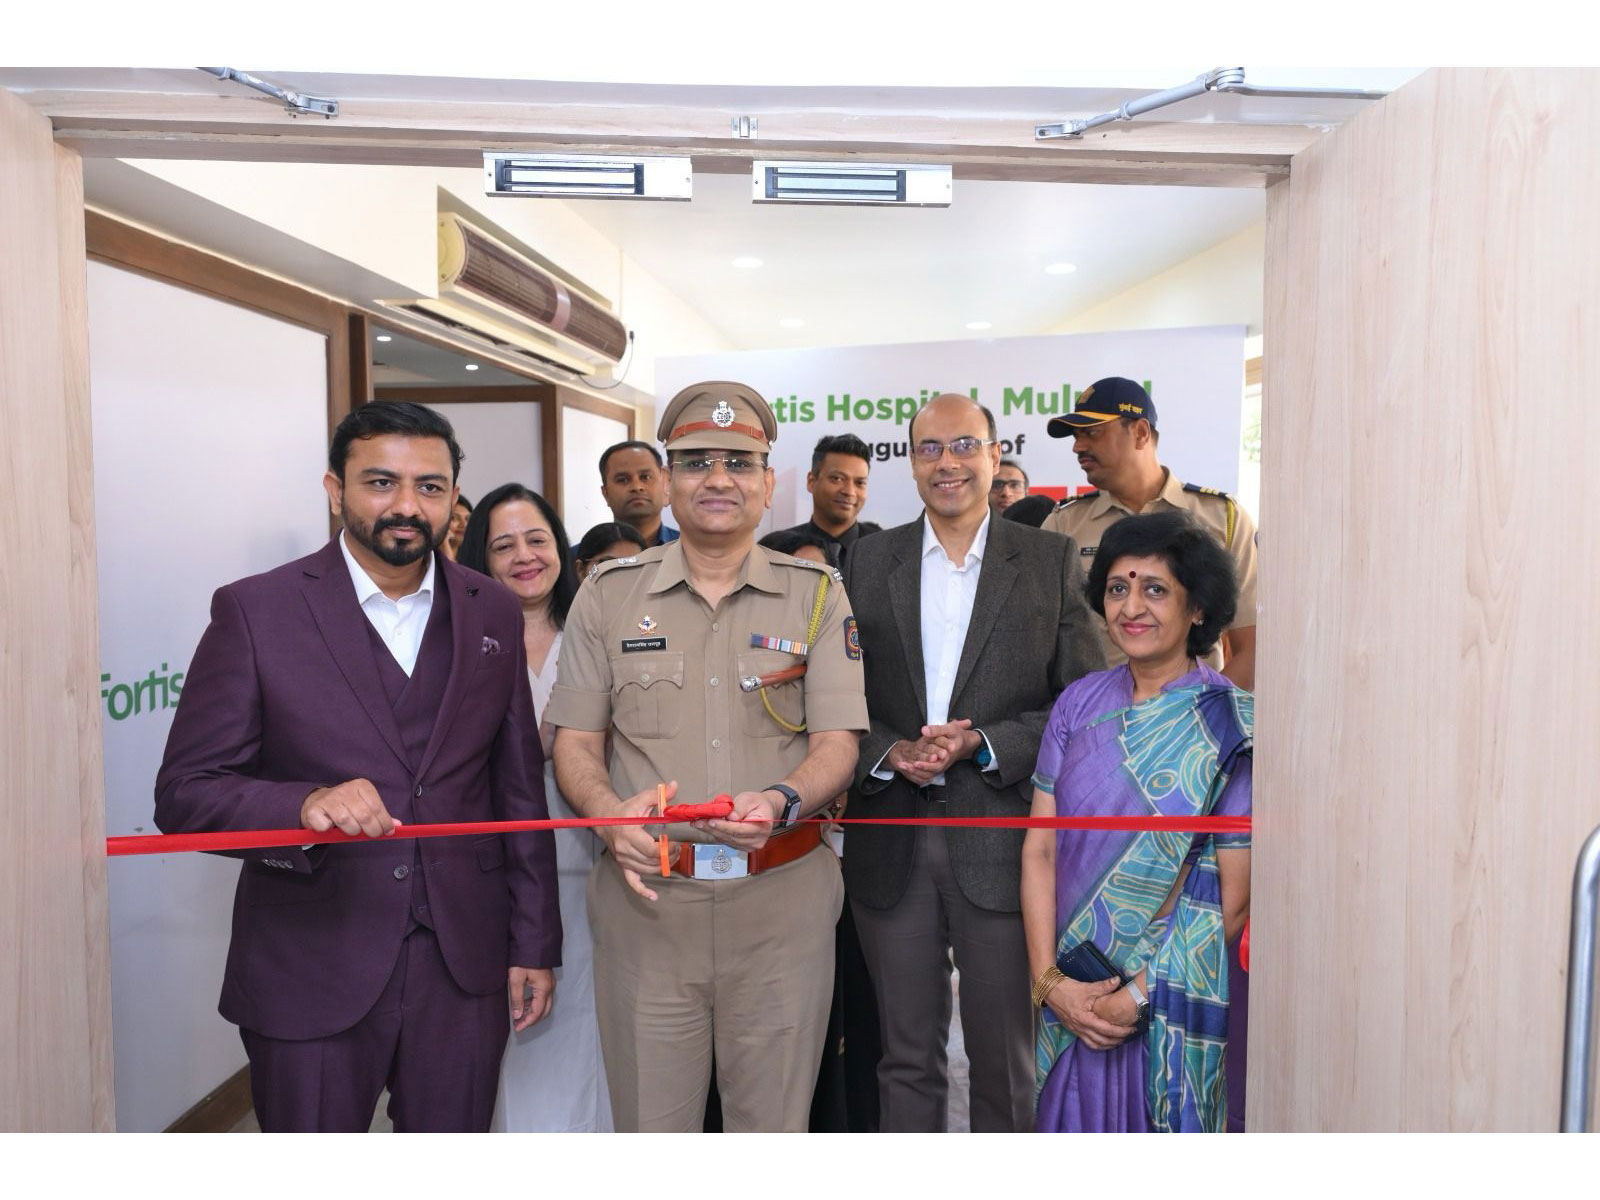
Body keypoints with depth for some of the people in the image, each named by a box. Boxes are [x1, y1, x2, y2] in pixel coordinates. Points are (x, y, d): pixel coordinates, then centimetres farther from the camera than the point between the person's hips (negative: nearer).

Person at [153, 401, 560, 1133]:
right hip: (311, 977, -2)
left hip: (465, 966, 3)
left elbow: (520, 788, 6)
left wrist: (534, 943, 6)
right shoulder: (254, 611, -6)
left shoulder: (495, 614, 3)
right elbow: (184, 794, -8)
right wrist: (306, 806, -27)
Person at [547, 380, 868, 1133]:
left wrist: (782, 802, -21)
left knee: (774, 1120, 12)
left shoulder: (816, 595, 4)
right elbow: (576, 743, 6)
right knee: (650, 1122, 11)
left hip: (782, 901, 0)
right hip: (644, 897, 0)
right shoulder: (608, 594, 6)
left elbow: (837, 743, -1)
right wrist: (610, 811, -14)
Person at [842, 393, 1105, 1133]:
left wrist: (982, 744, -14)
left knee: (1004, 1062, 12)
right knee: (907, 1058, 15)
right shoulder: (868, 563, 7)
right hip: (891, 846, 2)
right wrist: (891, 752, -12)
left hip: (1000, 842, -1)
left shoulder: (1052, 562, 1)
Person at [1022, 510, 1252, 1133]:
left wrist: (1139, 994, -13)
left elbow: (1235, 898, -11)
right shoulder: (1081, 702, -1)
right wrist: (1050, 981, -9)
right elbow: (1039, 850, -2)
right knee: (1078, 1124, 17)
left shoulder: (1230, 723, -11)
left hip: (1179, 1002, -3)